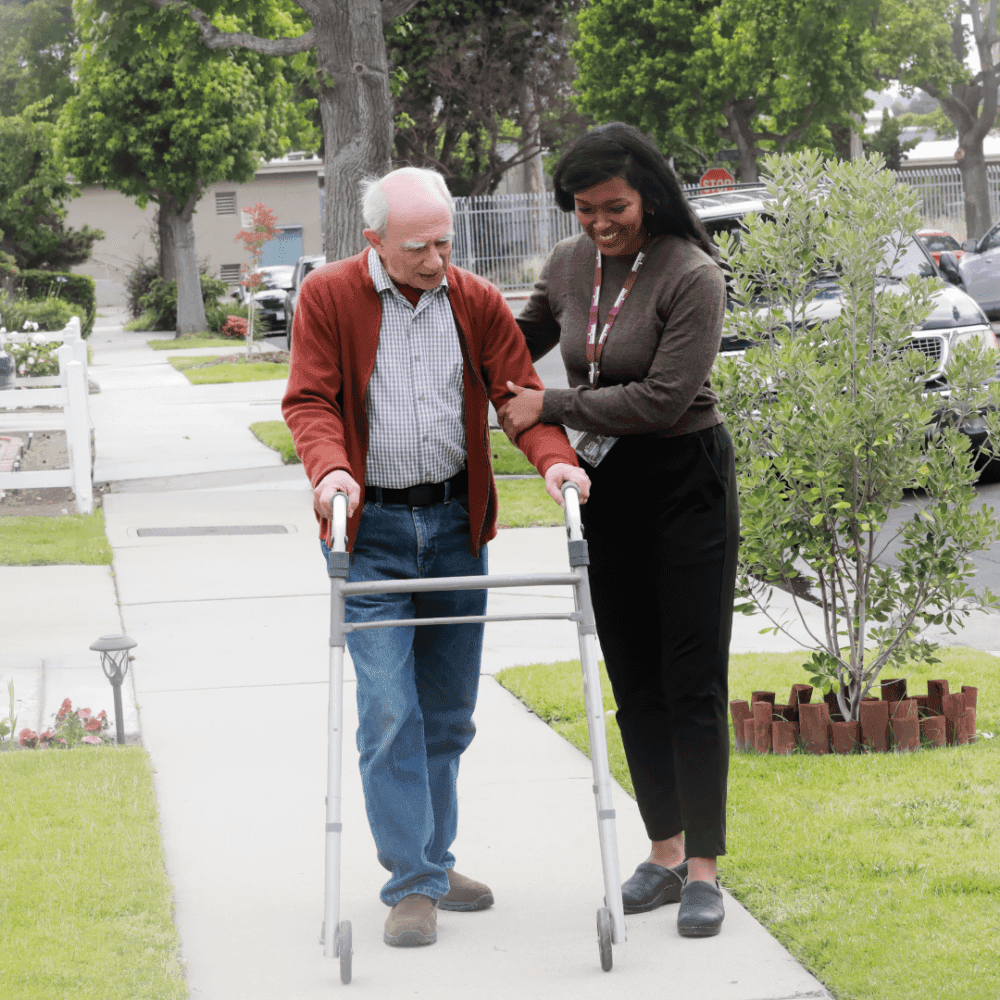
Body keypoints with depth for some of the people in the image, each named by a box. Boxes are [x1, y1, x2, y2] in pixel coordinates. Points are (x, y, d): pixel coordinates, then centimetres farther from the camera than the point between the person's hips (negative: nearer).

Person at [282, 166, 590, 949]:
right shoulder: (328, 298, -6)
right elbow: (310, 400, -8)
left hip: (456, 523, 4)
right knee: (390, 712, -9)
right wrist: (330, 468, -27)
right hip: (371, 530, -4)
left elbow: (519, 391, 0)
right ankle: (413, 885, -4)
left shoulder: (477, 303, 2)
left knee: (448, 709, 11)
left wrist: (554, 458, -20)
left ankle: (431, 860, 26)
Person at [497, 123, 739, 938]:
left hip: (685, 482, -7)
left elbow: (663, 397, -22)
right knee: (635, 681, 11)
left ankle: (703, 871, 1)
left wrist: (552, 406, -17)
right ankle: (665, 854, 20)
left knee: (692, 682, -4)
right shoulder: (569, 266, 3)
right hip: (607, 488, 7)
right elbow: (526, 339, 22)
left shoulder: (692, 277, -17)